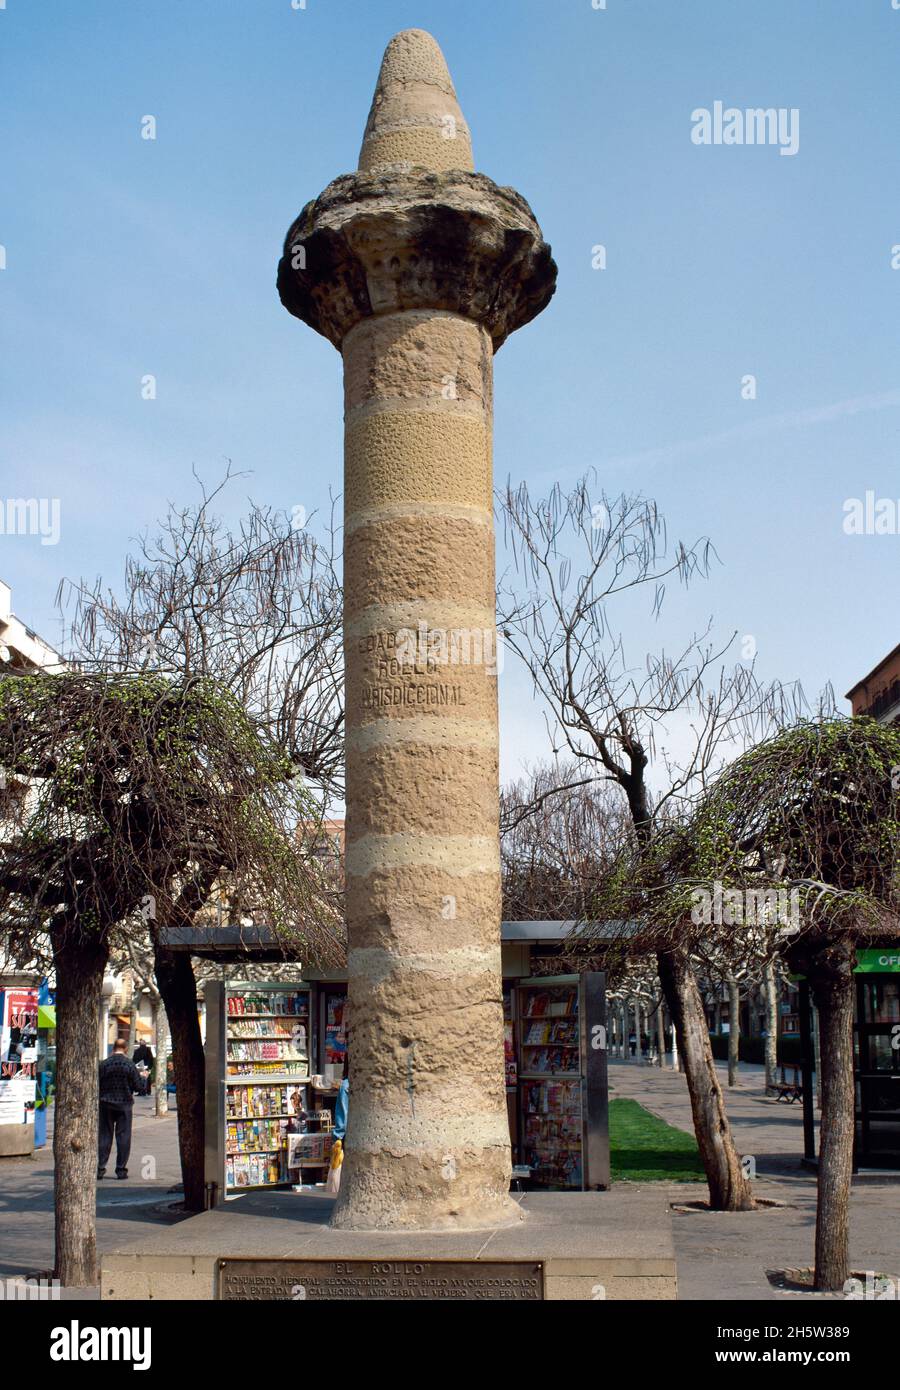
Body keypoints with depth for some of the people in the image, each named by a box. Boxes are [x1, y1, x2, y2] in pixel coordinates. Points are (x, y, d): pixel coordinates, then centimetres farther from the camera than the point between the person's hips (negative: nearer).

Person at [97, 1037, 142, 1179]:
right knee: (123, 1136, 4)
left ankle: (100, 1168, 6)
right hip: (124, 1104, -1)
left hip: (106, 1104, 1)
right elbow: (138, 1086, -6)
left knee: (104, 1135, 8)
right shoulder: (130, 1065, -7)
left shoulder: (103, 1064, -4)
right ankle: (121, 1169, 3)